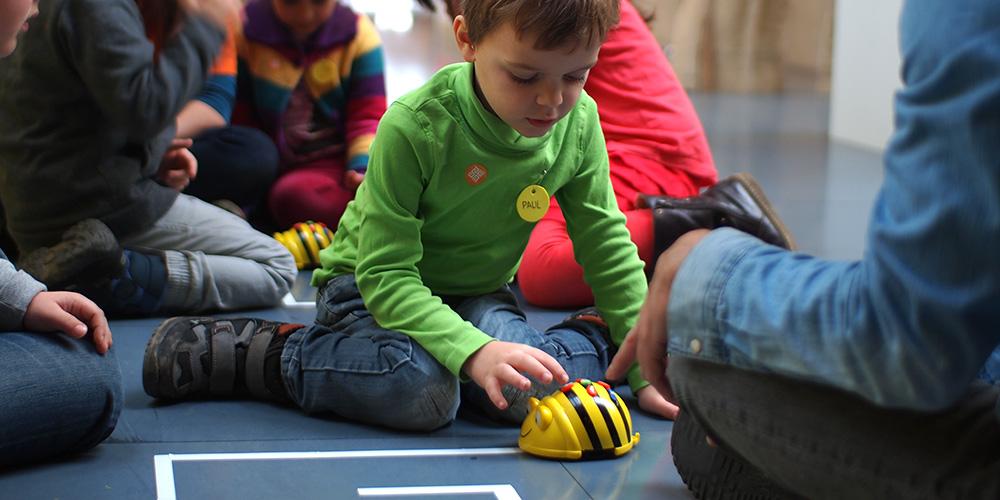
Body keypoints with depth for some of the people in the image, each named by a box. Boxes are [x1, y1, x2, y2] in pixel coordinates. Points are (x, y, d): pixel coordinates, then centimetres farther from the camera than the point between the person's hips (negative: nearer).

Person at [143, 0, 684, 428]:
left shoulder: (579, 123, -14)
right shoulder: (414, 127, -29)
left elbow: (608, 247, -2)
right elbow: (386, 273, -28)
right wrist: (472, 352, -42)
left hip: (476, 293, 4)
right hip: (368, 285, -3)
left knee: (532, 390, -27)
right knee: (420, 388, -35)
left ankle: (590, 334, 6)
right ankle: (260, 352, -14)